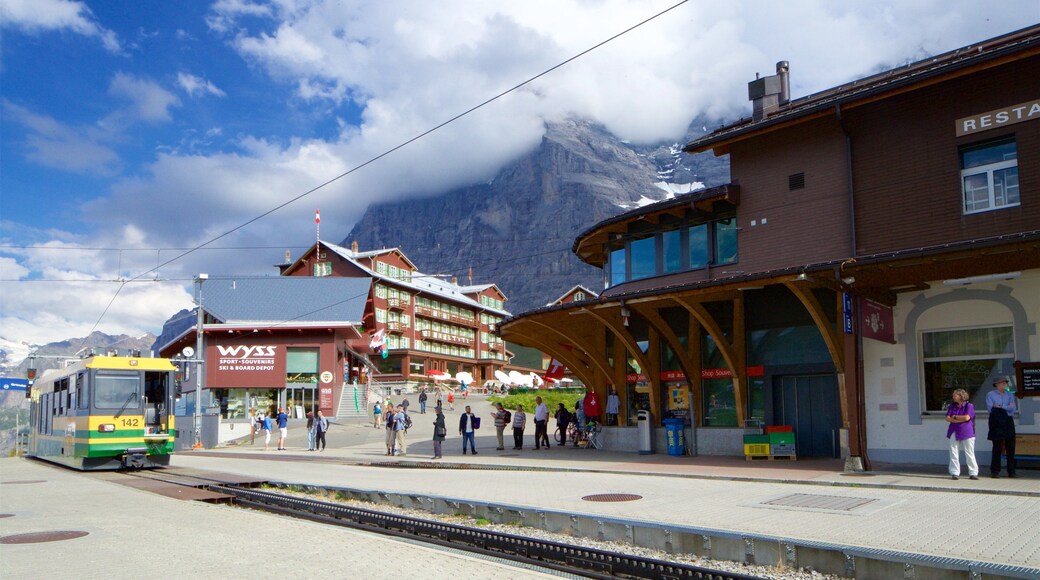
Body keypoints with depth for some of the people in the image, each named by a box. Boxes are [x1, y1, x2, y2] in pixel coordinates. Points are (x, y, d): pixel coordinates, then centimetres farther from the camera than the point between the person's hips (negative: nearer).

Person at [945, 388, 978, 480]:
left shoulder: (969, 405, -3)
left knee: (969, 453, 1)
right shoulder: (952, 406, 11)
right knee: (954, 453, 2)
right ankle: (955, 473, 8)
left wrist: (955, 417, -4)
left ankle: (973, 473, 9)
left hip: (967, 433, -4)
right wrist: (960, 420, -11)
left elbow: (967, 417, -16)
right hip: (954, 432, 4)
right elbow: (947, 419, 2)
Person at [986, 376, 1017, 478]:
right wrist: (1007, 408, -2)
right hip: (996, 422, -3)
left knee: (1010, 447, 2)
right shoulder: (990, 395, 5)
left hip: (1008, 421, 3)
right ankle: (995, 471, 1)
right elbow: (990, 408, -8)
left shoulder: (1010, 395, 14)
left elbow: (1013, 408, -1)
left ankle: (1011, 471, 10)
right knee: (997, 447, -4)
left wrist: (1000, 406, -8)